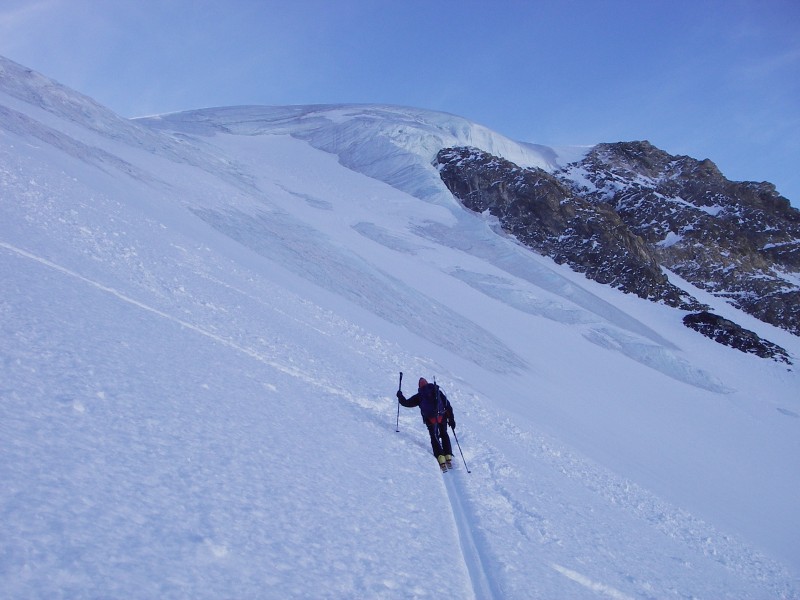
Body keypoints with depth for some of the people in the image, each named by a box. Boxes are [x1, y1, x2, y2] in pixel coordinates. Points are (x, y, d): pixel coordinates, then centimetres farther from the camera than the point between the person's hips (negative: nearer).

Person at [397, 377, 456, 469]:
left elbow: (407, 403, 14)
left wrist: (400, 396, 33)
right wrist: (451, 419, 11)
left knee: (434, 437, 11)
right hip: (442, 417, 2)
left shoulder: (419, 396, 11)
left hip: (430, 419, -2)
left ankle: (440, 458, -8)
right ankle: (448, 456, 12)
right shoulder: (437, 391, 15)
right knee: (444, 435, 21)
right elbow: (448, 405, 10)